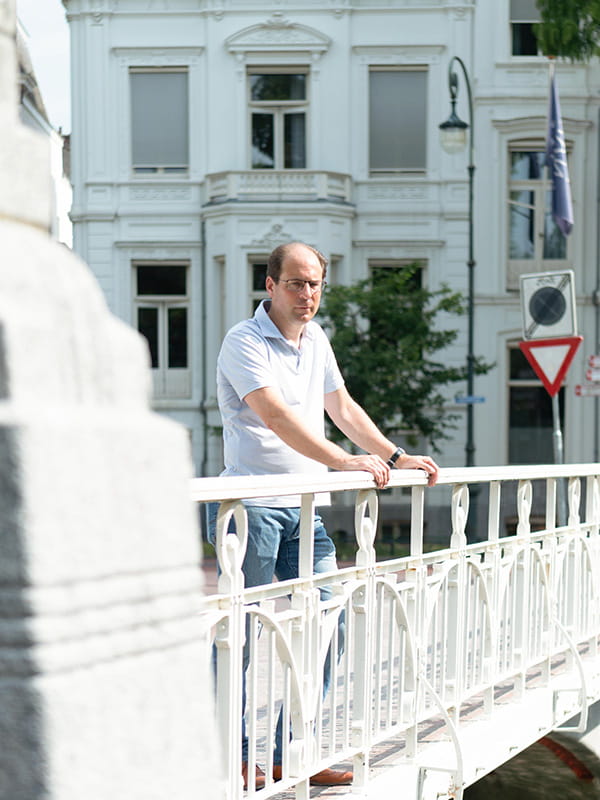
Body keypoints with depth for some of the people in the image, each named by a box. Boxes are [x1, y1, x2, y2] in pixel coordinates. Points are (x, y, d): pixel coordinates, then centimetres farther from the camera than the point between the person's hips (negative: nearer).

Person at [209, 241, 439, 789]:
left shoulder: (316, 340, 17)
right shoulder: (245, 342, -8)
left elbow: (342, 407, 22)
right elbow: (275, 416, -20)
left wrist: (396, 457, 13)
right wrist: (343, 461, -27)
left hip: (305, 507, 8)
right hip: (253, 505, -7)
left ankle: (292, 752, 13)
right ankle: (236, 755, 9)